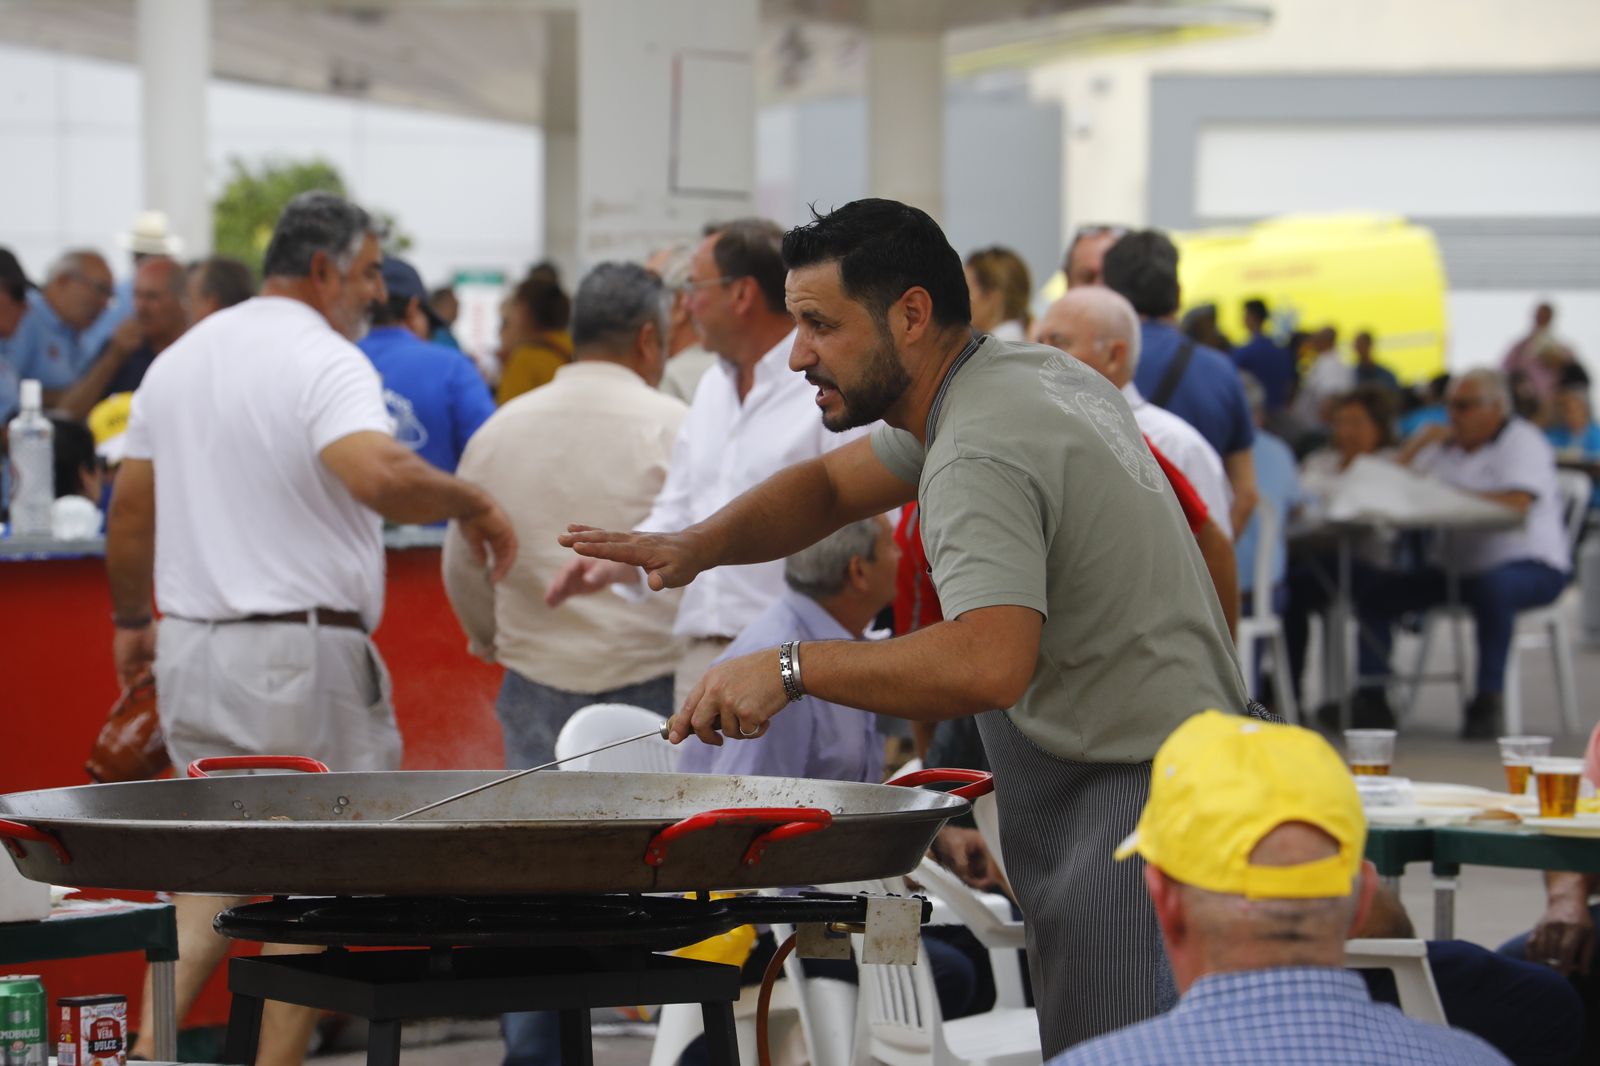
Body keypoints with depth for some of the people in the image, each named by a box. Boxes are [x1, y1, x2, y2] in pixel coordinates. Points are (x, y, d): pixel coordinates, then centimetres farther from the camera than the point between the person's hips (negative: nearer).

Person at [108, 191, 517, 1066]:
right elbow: (378, 475, -32)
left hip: (191, 650, 7)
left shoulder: (178, 360, 13)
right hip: (301, 652, -7)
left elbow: (130, 508, 19)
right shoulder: (324, 361, -13)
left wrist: (131, 618, 31)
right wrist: (471, 503, -16)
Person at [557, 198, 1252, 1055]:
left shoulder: (980, 456, -20)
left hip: (1132, 797, -11)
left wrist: (792, 668, -28)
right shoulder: (1029, 371, 13)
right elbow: (832, 489, 22)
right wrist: (695, 548, 5)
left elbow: (990, 663, -35)